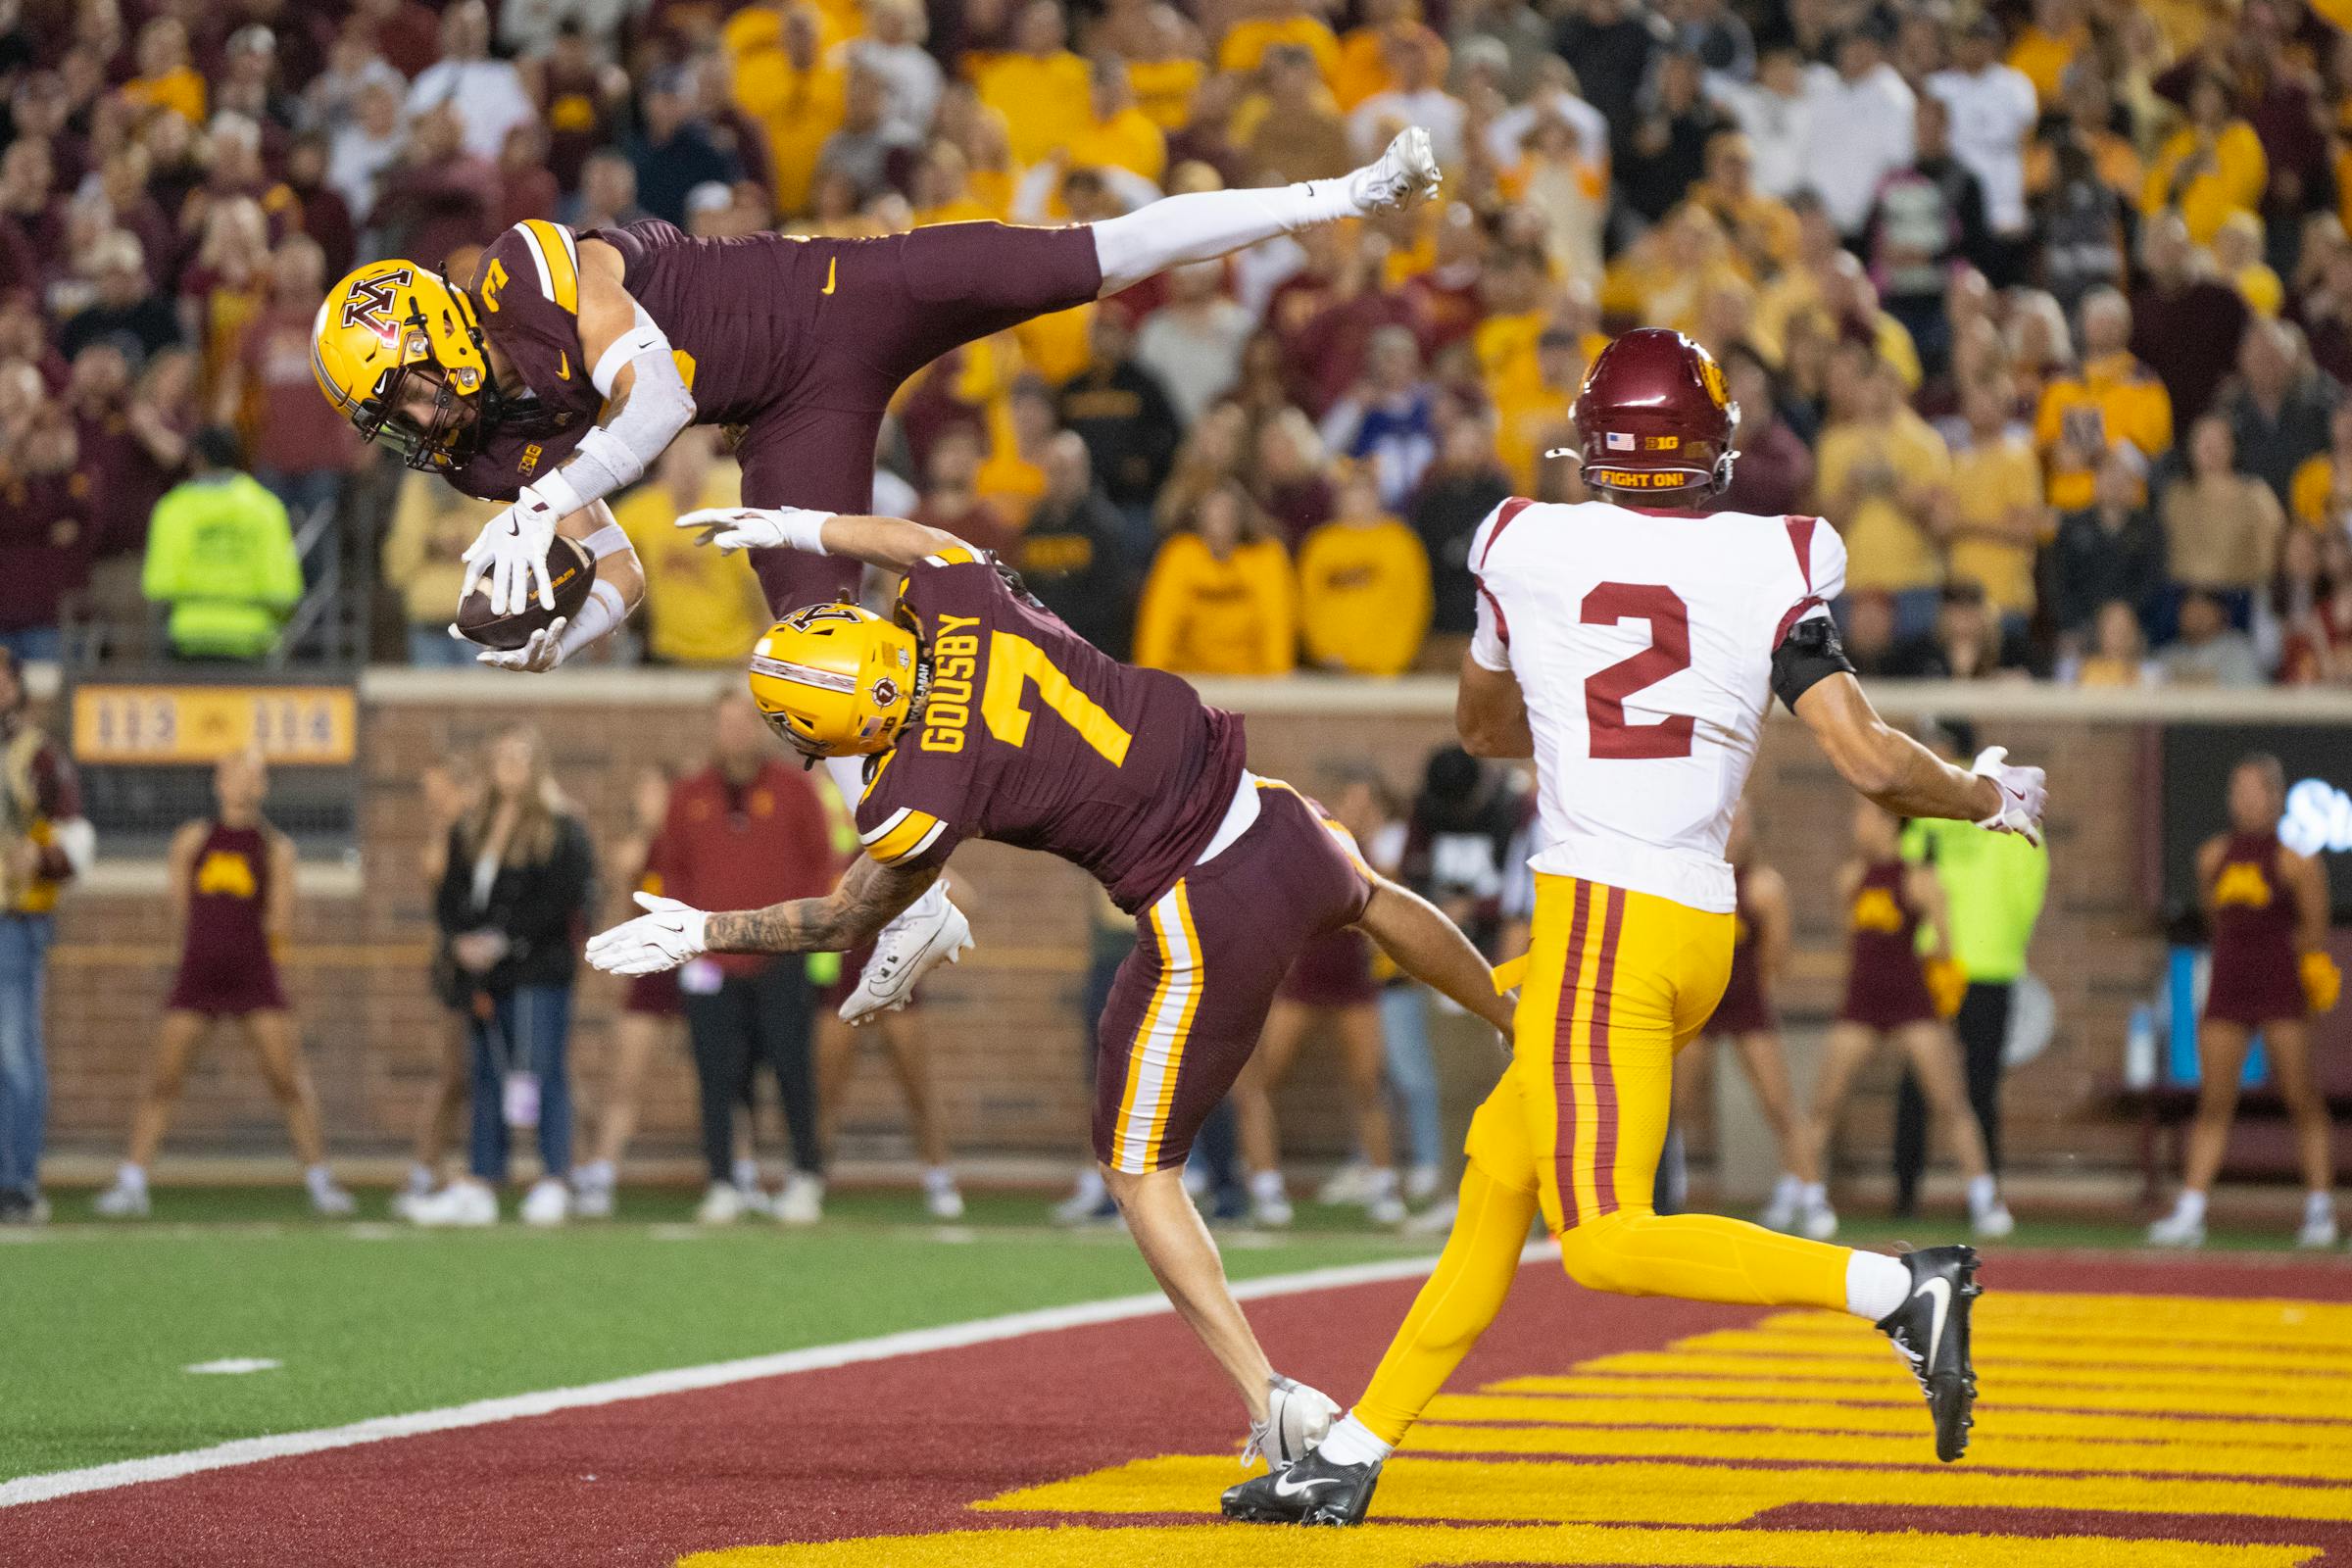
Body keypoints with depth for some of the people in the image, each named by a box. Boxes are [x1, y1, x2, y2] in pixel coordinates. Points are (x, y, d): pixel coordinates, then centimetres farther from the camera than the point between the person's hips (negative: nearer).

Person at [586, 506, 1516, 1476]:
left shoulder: (925, 797, -21)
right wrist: (799, 529, 32)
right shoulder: (960, 599, -7)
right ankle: (1524, 1026, 69)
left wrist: (702, 935, 10)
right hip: (1273, 824, 7)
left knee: (1138, 1175, 12)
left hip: (1203, 927, -7)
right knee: (1368, 900, 43)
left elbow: (848, 921, 0)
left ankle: (1271, 1403, 3)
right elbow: (920, 540, 21)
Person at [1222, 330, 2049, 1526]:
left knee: (1607, 1242, -10)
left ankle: (1899, 1290, -21)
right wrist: (1989, 796, 13)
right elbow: (1871, 764, -5)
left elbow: (1481, 725, 21)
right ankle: (1356, 1450, 21)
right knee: (1498, 1172, 16)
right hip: (1701, 927, 6)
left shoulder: (1526, 546, 1)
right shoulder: (1773, 567, 0)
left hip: (1600, 919, -6)